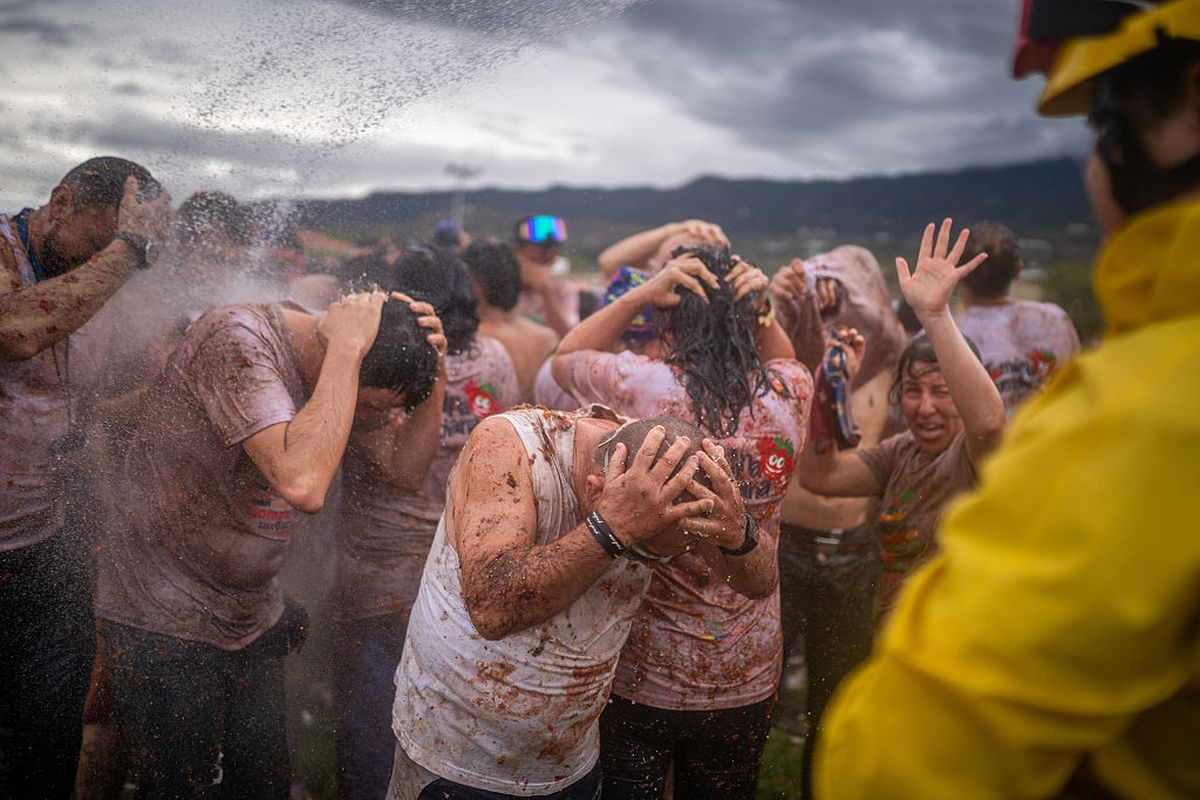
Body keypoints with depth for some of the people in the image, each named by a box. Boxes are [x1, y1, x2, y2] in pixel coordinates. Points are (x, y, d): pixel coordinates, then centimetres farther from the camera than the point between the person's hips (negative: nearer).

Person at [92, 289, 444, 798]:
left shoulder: (321, 366, -1)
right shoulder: (238, 340, -26)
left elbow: (402, 465, 1)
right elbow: (302, 483, -39)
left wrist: (430, 364, -12)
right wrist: (347, 348, -32)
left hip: (251, 619, 7)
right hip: (164, 622, -7)